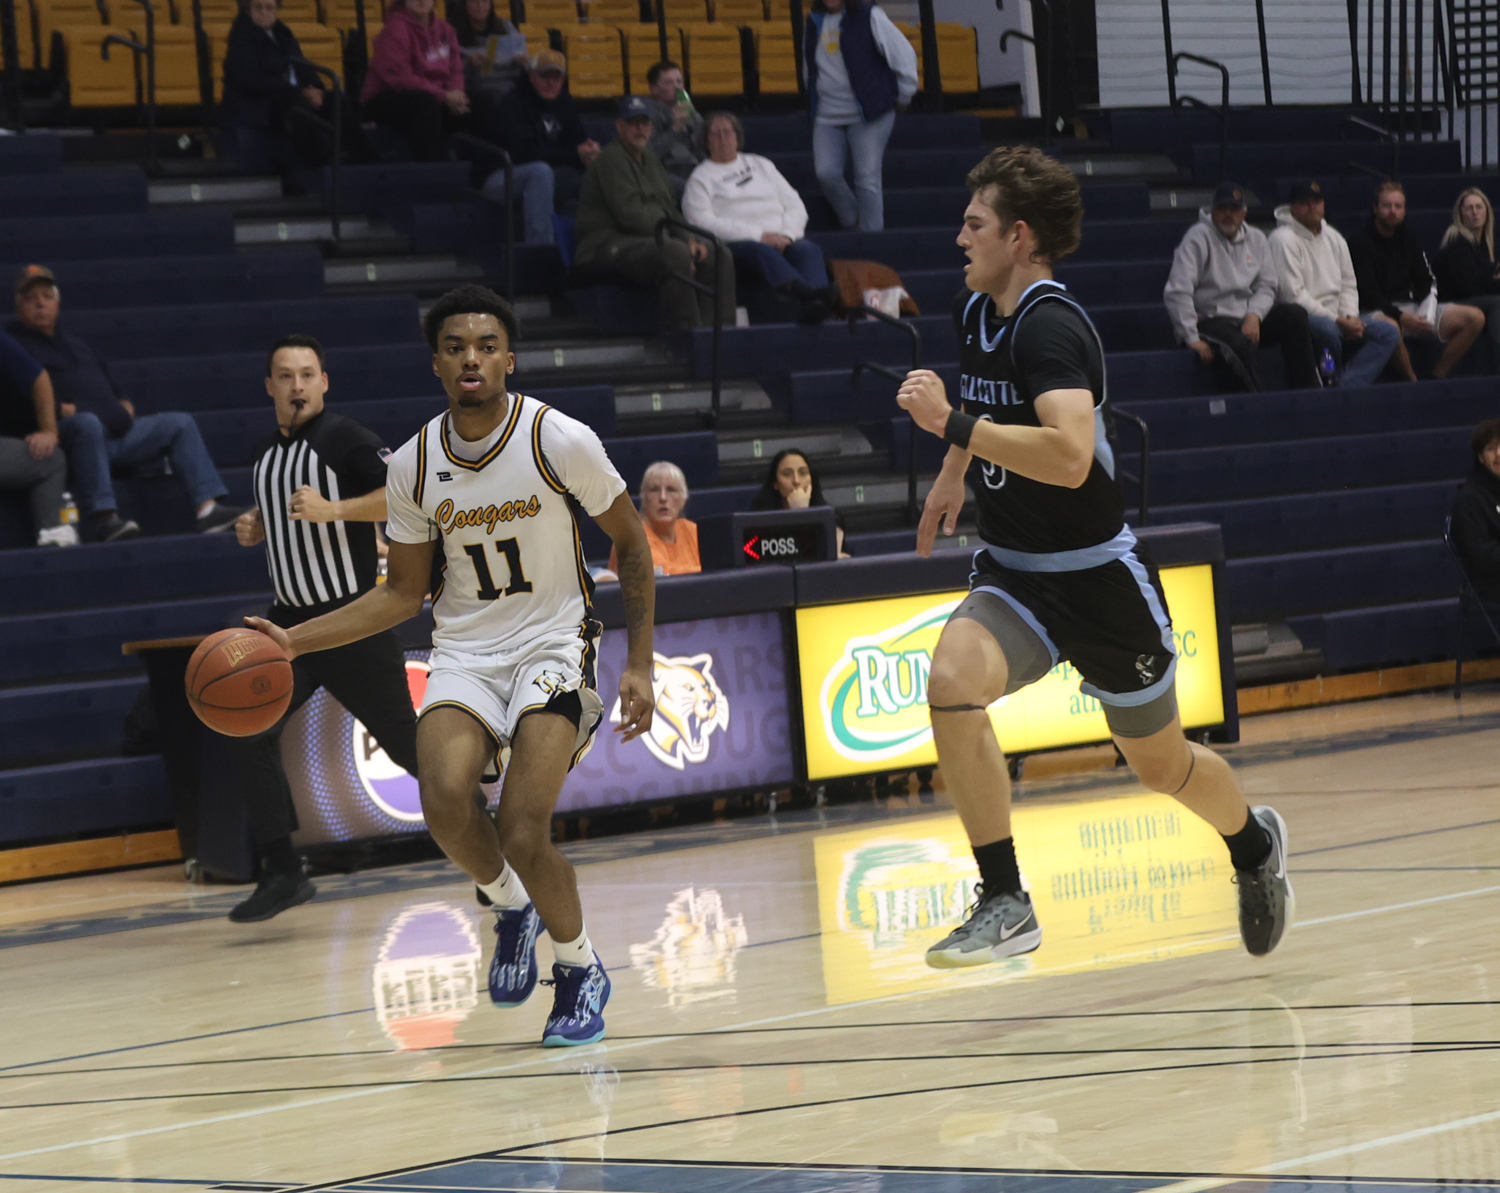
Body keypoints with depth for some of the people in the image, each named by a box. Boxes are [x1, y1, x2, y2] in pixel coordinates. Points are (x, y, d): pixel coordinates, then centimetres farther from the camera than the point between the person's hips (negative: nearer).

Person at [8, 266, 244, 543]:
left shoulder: (76, 345, 33)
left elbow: (107, 387, 37)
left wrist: (125, 405, 14)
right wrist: (58, 409, -18)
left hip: (116, 431, 8)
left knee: (180, 424, -2)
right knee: (87, 422, -42)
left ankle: (208, 507, -17)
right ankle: (102, 516, -53)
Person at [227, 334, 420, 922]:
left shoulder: (345, 439, -11)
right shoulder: (265, 453, 12)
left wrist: (333, 510, -28)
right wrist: (255, 528, 8)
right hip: (291, 620, 7)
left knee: (406, 742, 0)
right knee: (245, 734, -8)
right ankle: (283, 874, -2)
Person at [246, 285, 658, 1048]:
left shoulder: (560, 441, -13)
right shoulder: (413, 466, -2)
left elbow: (631, 542, 1)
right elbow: (404, 593, 10)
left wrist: (638, 664, -4)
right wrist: (294, 640, 0)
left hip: (552, 643, -3)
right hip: (464, 650, 3)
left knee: (523, 833, -20)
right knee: (444, 800, -26)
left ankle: (580, 972, 9)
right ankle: (509, 906, 8)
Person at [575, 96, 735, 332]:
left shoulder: (649, 159, 22)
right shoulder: (611, 160, -8)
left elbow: (669, 209, 23)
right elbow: (630, 215, -17)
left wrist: (688, 239, 2)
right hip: (611, 244, -10)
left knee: (719, 256, -3)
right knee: (675, 252, -36)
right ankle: (684, 330, -36)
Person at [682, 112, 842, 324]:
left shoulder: (761, 164, 29)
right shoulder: (700, 177, 16)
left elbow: (795, 205, 21)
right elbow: (703, 223, -3)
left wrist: (786, 235, -4)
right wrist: (758, 235, -12)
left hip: (782, 240, 4)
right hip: (734, 247, -4)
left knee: (808, 250, -31)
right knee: (762, 251, -39)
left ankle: (812, 307, -63)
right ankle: (807, 293, -68)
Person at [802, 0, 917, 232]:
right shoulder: (815, 22, 8)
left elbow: (904, 55, -4)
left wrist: (903, 95, 4)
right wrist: (813, 104, 22)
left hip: (869, 115, -5)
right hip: (827, 115, 5)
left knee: (867, 179, -6)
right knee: (826, 174, -5)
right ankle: (852, 224, 15)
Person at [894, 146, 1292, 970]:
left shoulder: (1050, 325, -23)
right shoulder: (976, 312, 3)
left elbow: (1069, 457, -37)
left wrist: (951, 422, -35)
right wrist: (952, 474, 33)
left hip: (1097, 578, -6)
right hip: (1011, 576, 6)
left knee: (1161, 765, 12)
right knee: (952, 679, -26)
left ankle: (1253, 844, 47)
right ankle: (1005, 901, -20)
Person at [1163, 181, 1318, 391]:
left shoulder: (1256, 238, 13)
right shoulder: (1199, 237, -6)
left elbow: (1266, 287, 14)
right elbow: (1177, 293, -14)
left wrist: (1254, 315, -9)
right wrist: (1192, 339, -20)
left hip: (1248, 318, 6)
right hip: (1210, 319, -6)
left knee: (1294, 315, -18)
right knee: (1240, 344, -37)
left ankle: (1305, 394, -19)